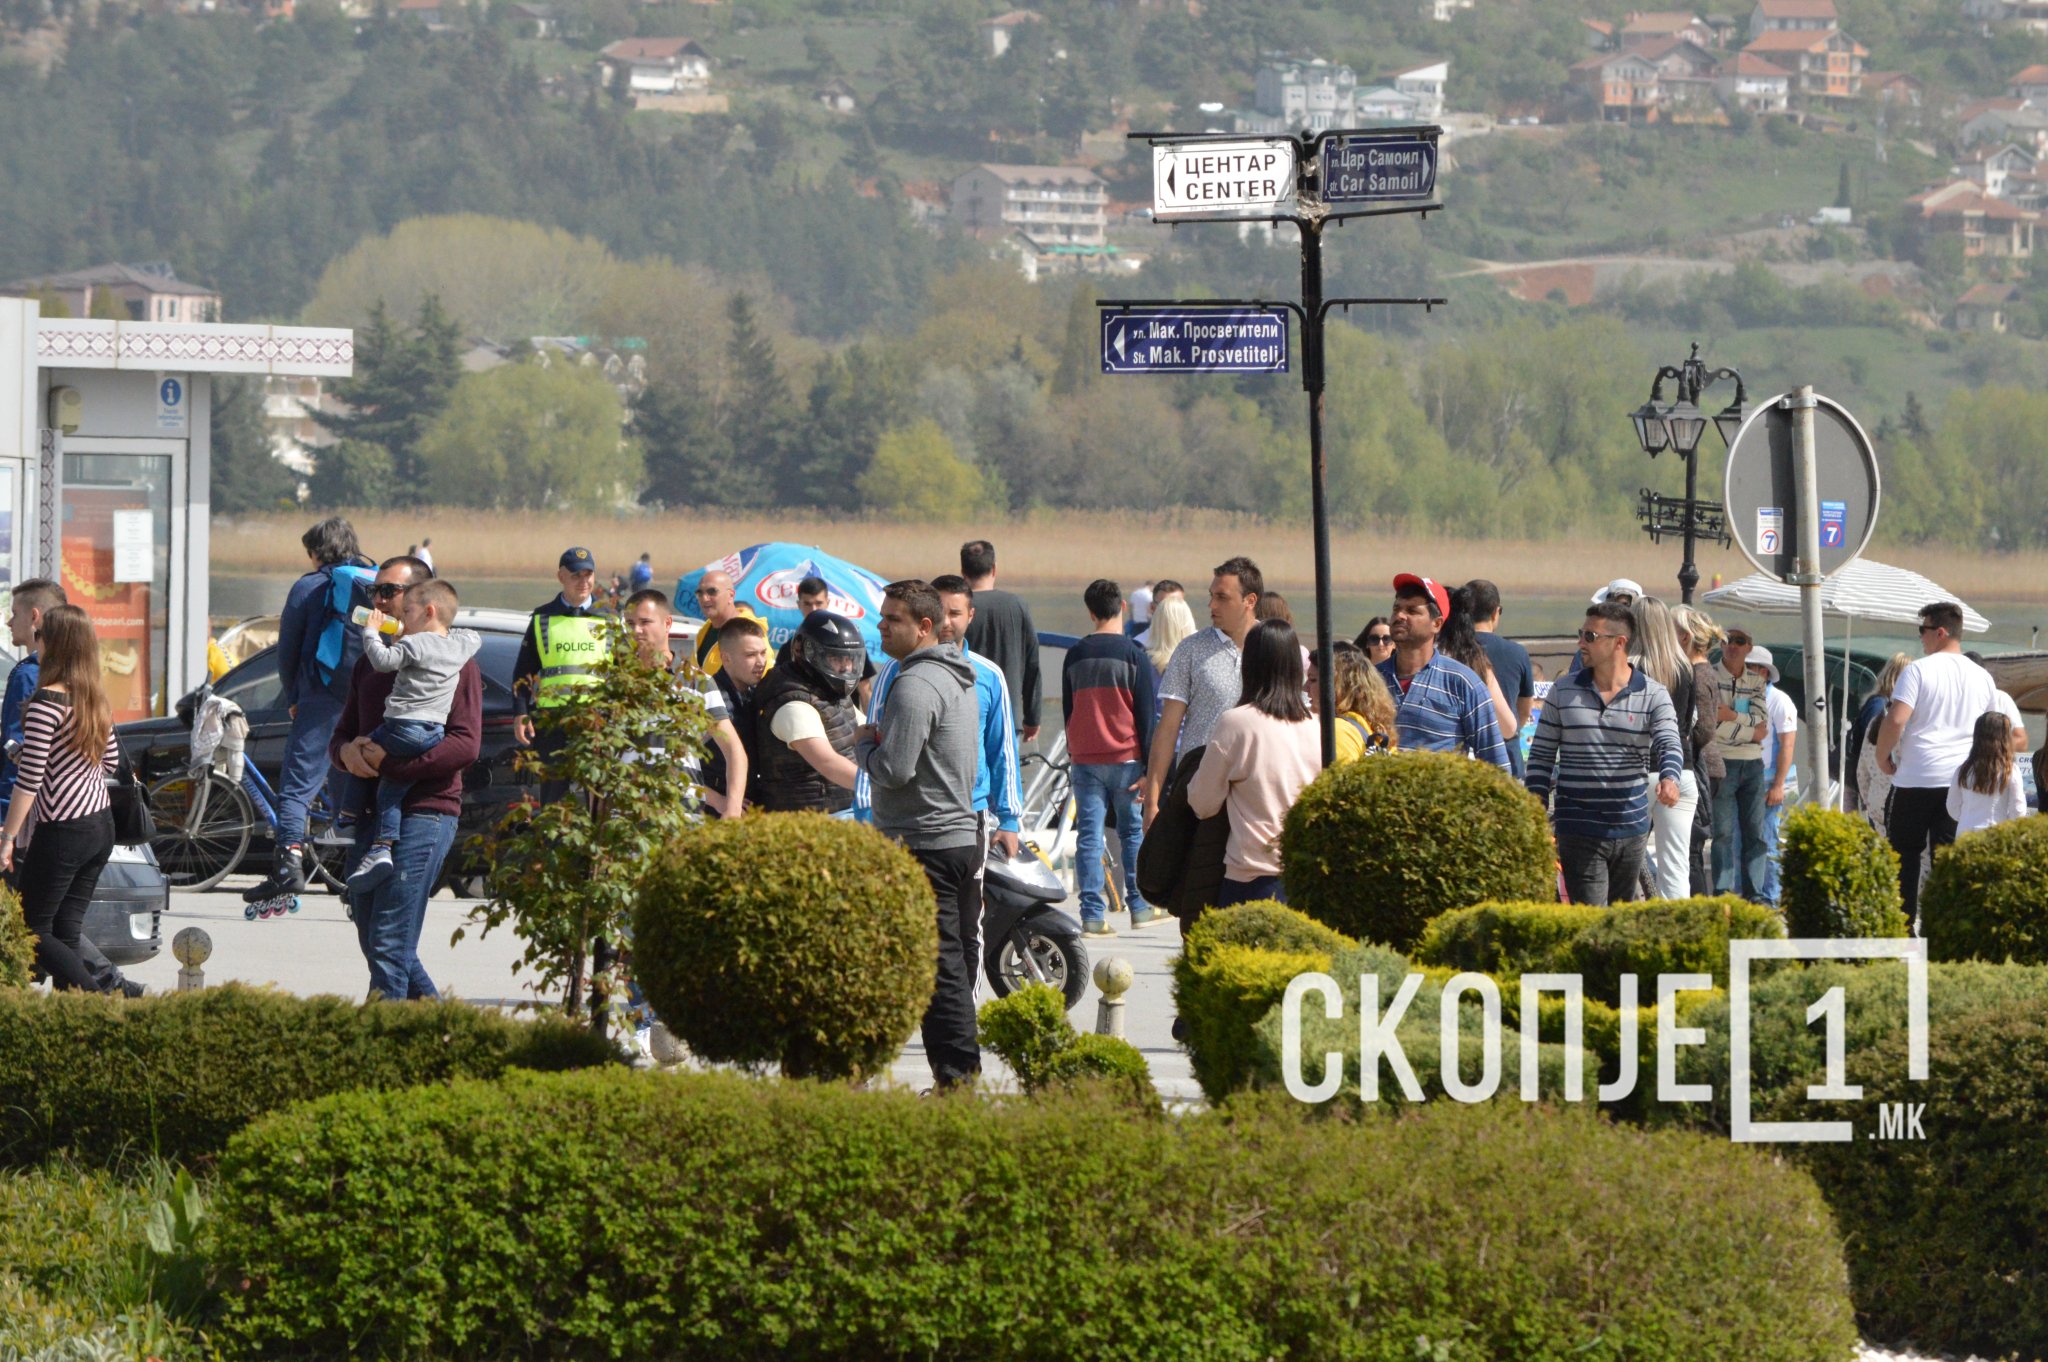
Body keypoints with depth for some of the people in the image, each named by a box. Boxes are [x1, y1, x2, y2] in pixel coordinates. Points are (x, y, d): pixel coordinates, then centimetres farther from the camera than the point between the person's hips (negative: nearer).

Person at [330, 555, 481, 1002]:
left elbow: (465, 745, -12)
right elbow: (340, 734, 22)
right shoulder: (370, 664, 22)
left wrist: (391, 762, -19)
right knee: (372, 942, 10)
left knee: (390, 944, -13)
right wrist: (346, 752, -4)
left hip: (424, 811, -8)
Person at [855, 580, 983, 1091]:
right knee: (960, 964, 12)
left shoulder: (916, 685, -16)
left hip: (925, 843, -10)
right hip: (962, 833, 10)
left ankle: (955, 1075, -9)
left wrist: (863, 744, -1)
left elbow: (893, 771, -22)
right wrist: (878, 742, 14)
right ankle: (966, 1072, 15)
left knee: (939, 968, -8)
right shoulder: (959, 679, 16)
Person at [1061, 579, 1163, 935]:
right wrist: (1149, 767, -3)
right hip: (1125, 758, -2)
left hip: (1084, 759, 3)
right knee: (1134, 832, 9)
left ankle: (1093, 915, -3)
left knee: (1088, 836, 1)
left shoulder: (1075, 656, 6)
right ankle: (1140, 907, 14)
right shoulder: (1133, 655, -6)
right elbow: (1145, 714, -6)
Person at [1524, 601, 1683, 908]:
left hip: (1631, 828, 1)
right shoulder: (1562, 692, 5)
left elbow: (1668, 744, -10)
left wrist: (1669, 779, -34)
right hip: (1579, 832, -1)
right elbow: (1541, 755, 8)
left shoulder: (1653, 695, 2)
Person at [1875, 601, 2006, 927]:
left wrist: (1882, 756, -5)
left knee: (1905, 852, 8)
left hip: (1916, 777, -4)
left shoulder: (1918, 670, -9)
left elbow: (1896, 719, -18)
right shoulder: (1983, 678, 8)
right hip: (1961, 782, 4)